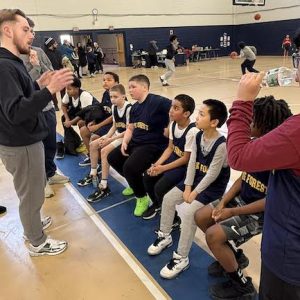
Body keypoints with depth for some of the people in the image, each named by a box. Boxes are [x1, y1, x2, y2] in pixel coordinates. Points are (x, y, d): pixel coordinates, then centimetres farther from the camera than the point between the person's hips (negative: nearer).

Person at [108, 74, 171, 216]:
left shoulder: (157, 101, -18)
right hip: (135, 142, 10)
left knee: (129, 166, -27)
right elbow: (130, 128, 16)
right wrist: (125, 142, 0)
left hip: (153, 145, -10)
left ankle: (142, 198, 1)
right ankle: (135, 182, 31)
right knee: (112, 158, 12)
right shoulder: (135, 107, 10)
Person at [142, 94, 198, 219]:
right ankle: (157, 204, 25)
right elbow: (170, 148, 5)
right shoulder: (173, 124, 0)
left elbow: (186, 159, -21)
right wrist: (157, 164, -9)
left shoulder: (192, 131, -25)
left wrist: (163, 168, -19)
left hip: (185, 165, -8)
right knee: (147, 177, -1)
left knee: (160, 187, -19)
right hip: (174, 158, 8)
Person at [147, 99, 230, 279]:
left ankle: (182, 258, -7)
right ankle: (165, 237, 22)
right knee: (168, 198, 2)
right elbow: (192, 163, -2)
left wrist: (195, 193, -18)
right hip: (197, 179, 8)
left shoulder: (221, 144, -26)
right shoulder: (198, 136, -2)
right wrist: (187, 187, -7)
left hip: (213, 186, -8)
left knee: (188, 211, -23)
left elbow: (213, 174, -23)